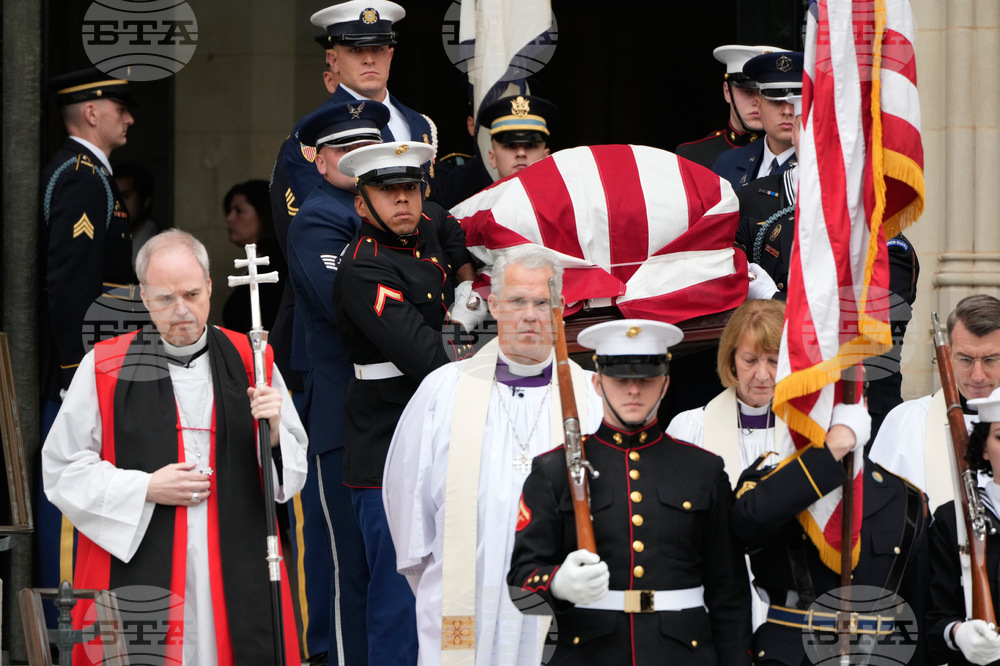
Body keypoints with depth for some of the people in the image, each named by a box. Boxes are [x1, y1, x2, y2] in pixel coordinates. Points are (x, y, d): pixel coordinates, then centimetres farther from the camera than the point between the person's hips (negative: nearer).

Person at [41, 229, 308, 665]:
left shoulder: (249, 361, 8)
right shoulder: (105, 368, 1)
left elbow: (295, 467, 12)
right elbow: (60, 469, 1)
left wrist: (274, 433, -10)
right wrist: (146, 489, -9)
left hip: (237, 575, 2)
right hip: (138, 572, -2)